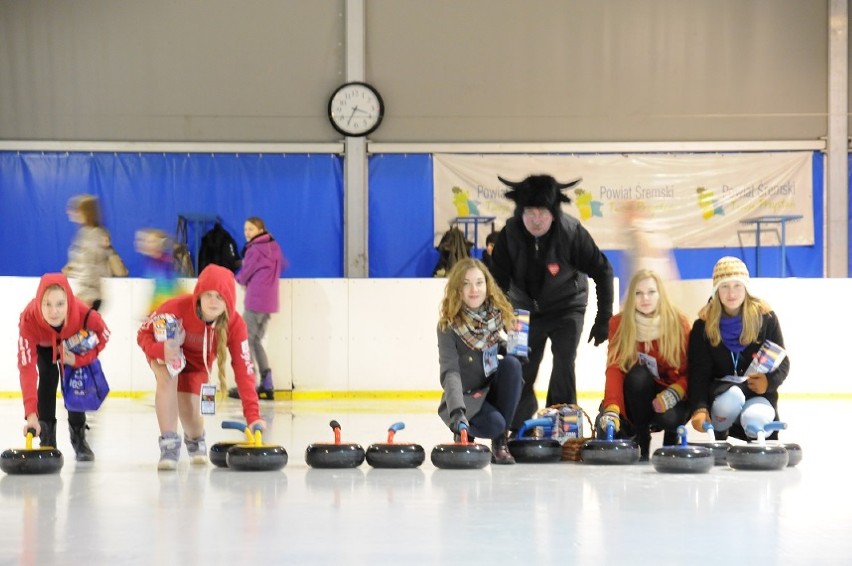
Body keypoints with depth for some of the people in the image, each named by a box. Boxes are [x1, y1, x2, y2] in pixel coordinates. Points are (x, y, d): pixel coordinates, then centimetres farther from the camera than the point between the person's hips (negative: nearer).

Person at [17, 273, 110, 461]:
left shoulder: (85, 315, -44)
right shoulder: (29, 320, -46)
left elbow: (103, 336, -18)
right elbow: (27, 368, -49)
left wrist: (79, 359, -30)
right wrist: (31, 413, -56)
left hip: (72, 344, 1)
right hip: (43, 345, -1)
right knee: (47, 379, -18)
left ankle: (78, 437, 13)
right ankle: (47, 439, -8)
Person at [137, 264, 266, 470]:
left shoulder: (235, 324, -30)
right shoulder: (178, 308, -37)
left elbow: (243, 370, -31)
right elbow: (143, 333, -25)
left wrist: (252, 414, -38)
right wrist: (160, 350, -48)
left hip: (198, 363, 2)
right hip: (166, 353, -2)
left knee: (191, 413, -9)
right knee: (167, 378, -36)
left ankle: (195, 441, 31)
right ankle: (169, 444, -29)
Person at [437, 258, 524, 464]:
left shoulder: (499, 313, -3)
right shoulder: (449, 326, -17)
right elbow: (450, 372, -29)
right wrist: (456, 410, -43)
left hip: (493, 391, 5)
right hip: (466, 397, -5)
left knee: (511, 363, -25)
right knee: (494, 424, -33)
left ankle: (501, 442, -16)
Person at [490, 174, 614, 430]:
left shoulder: (572, 232, -25)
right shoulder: (509, 235, -21)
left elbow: (602, 271, -14)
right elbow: (498, 281, -13)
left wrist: (603, 320, -13)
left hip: (566, 307, -2)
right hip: (525, 309, 2)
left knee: (564, 366, -17)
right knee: (521, 373, 5)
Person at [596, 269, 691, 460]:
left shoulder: (679, 323, -12)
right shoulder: (619, 323, -10)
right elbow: (614, 369, -19)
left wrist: (675, 392, -32)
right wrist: (611, 408, -36)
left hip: (669, 396, -1)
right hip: (636, 397, 1)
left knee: (668, 417, -35)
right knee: (637, 374, -34)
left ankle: (671, 435, 4)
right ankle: (640, 440, -15)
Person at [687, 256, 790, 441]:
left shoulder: (765, 317, -5)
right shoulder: (704, 323, -5)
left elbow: (782, 362, -1)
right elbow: (699, 371, -11)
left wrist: (769, 381, -24)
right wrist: (699, 409, -28)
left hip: (758, 392, 0)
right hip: (720, 389, 0)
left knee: (754, 421, -33)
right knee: (732, 397, -37)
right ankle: (717, 443, -6)